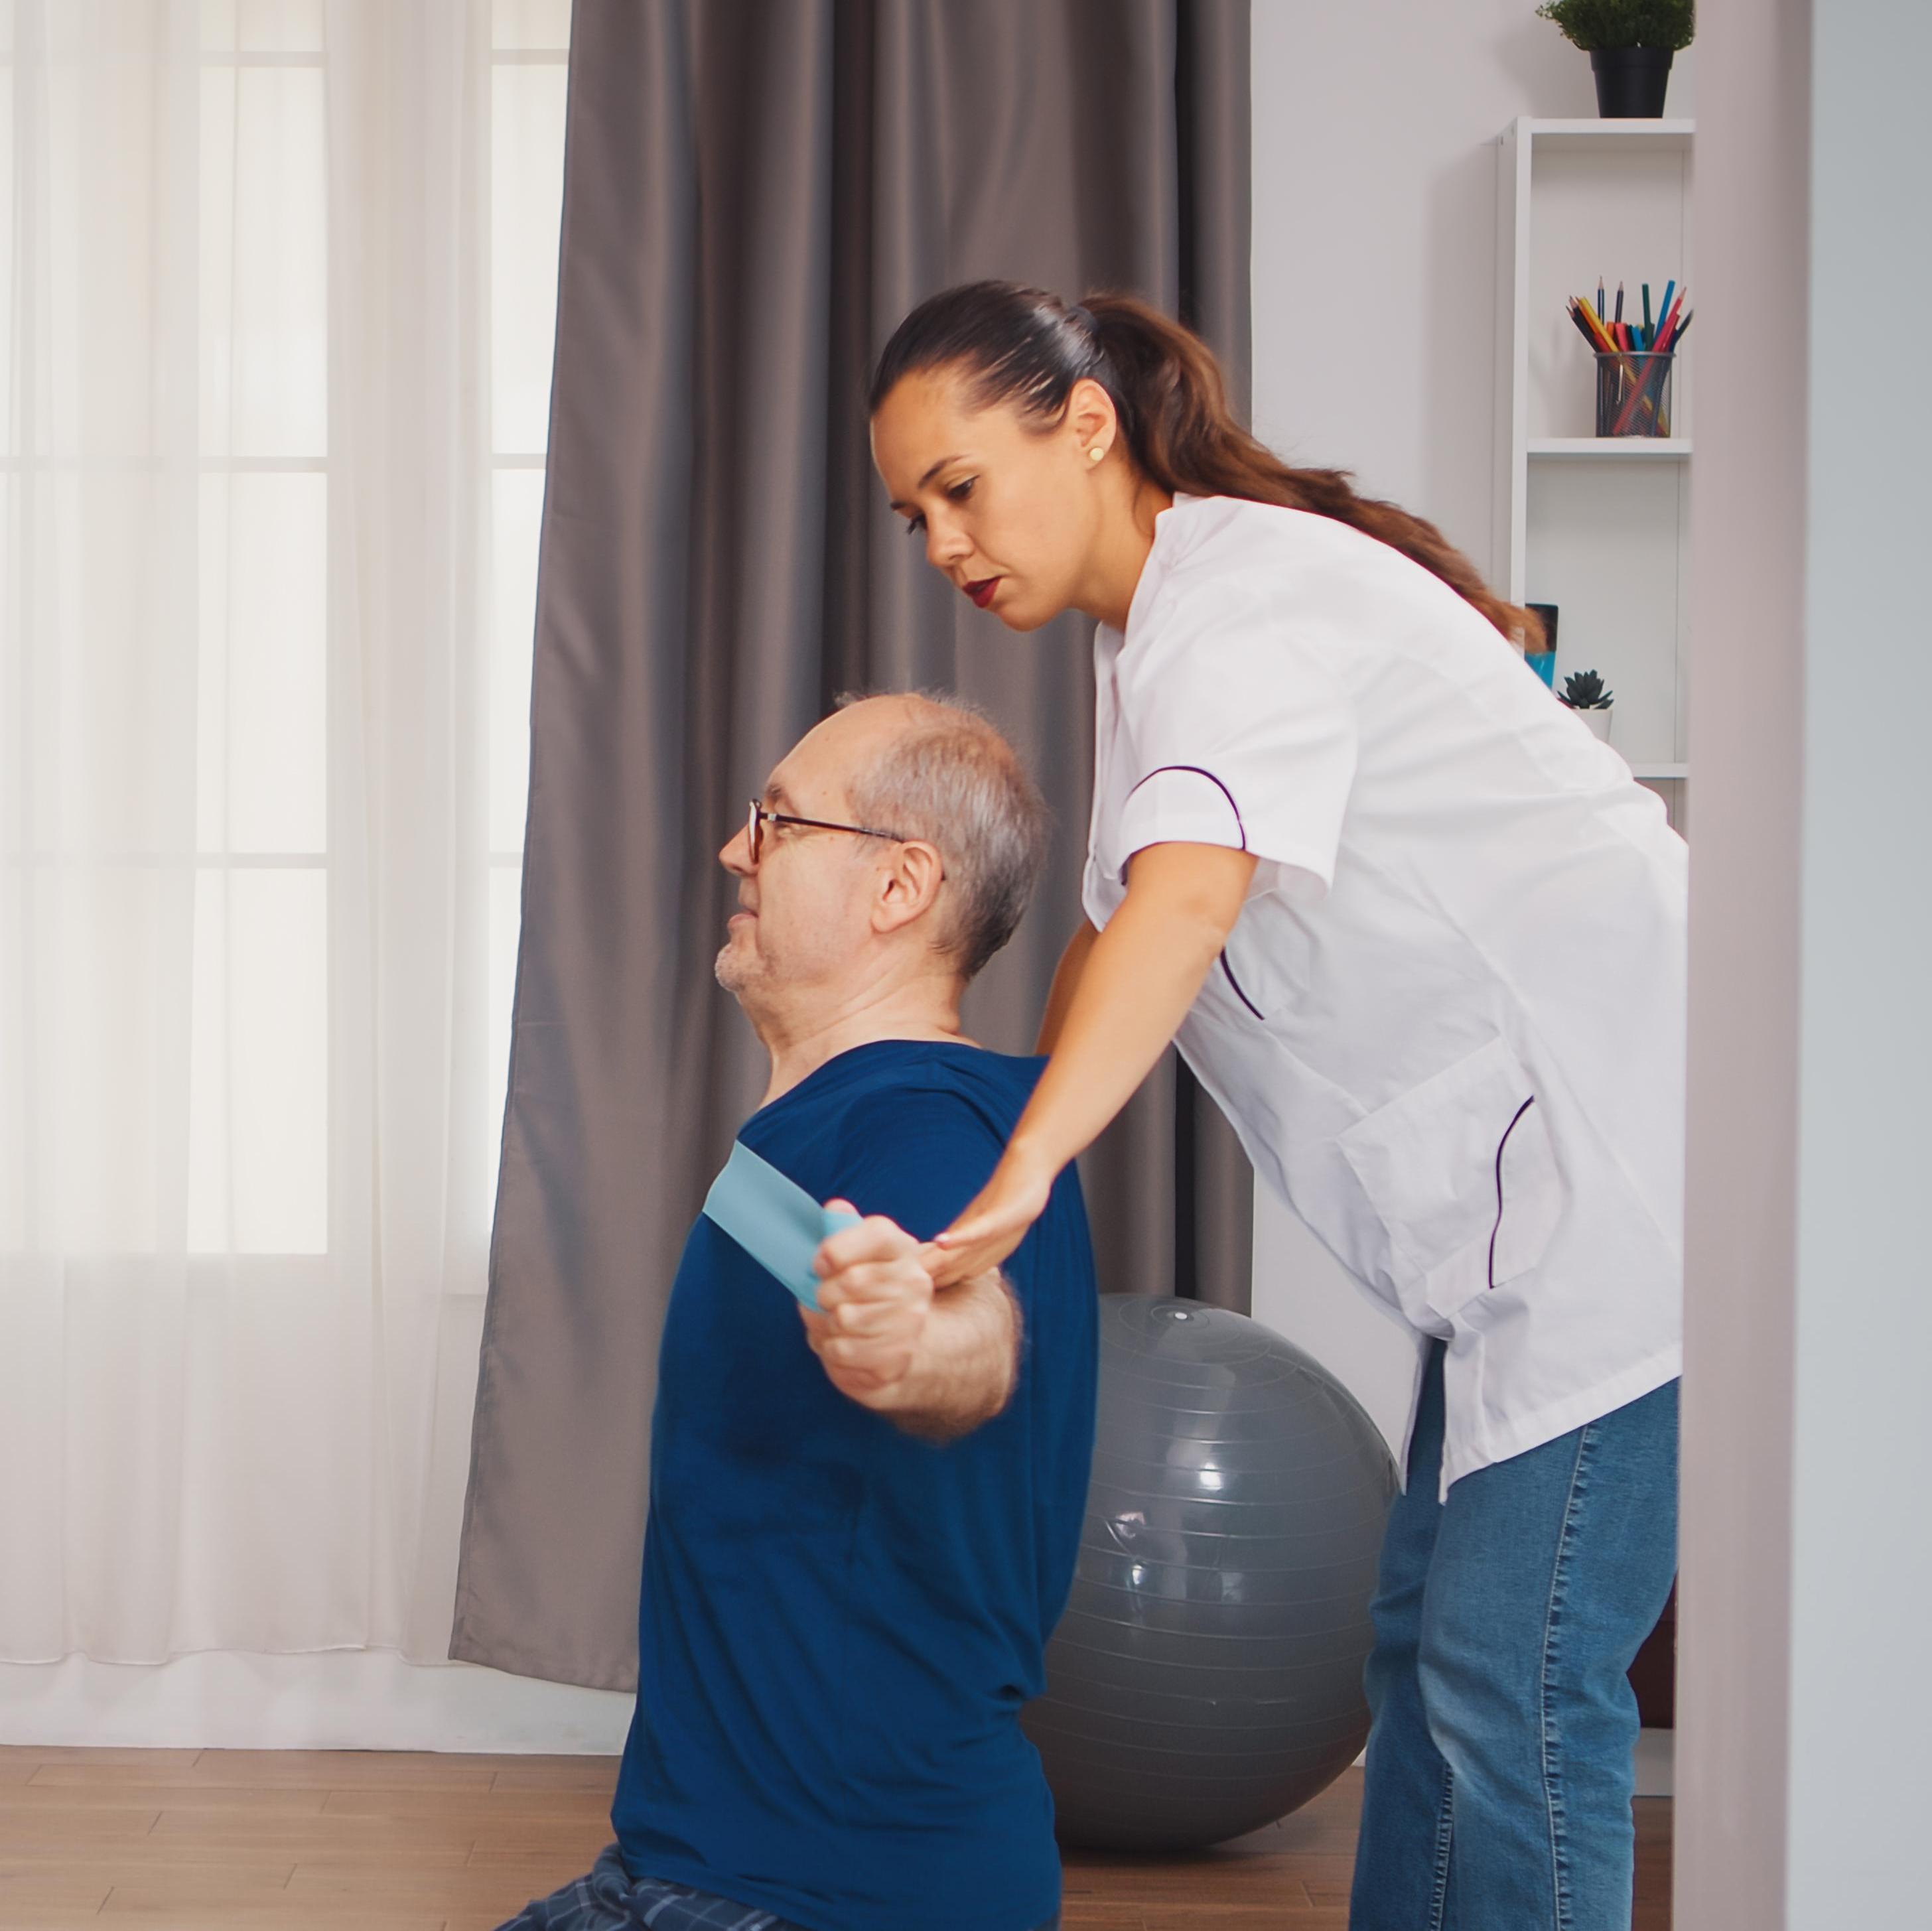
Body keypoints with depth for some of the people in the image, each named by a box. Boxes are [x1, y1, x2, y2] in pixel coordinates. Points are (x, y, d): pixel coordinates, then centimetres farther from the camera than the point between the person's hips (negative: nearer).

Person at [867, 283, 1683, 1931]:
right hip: (1525, 1182, 11)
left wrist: (1017, 1173, -44)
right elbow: (1119, 930, 24)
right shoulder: (1152, 629, 16)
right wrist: (1001, 1153, 23)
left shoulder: (1248, 590, -16)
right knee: (1423, 1629, 16)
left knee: (1515, 1673, -9)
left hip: (1622, 1153, -11)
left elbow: (1191, 895, -34)